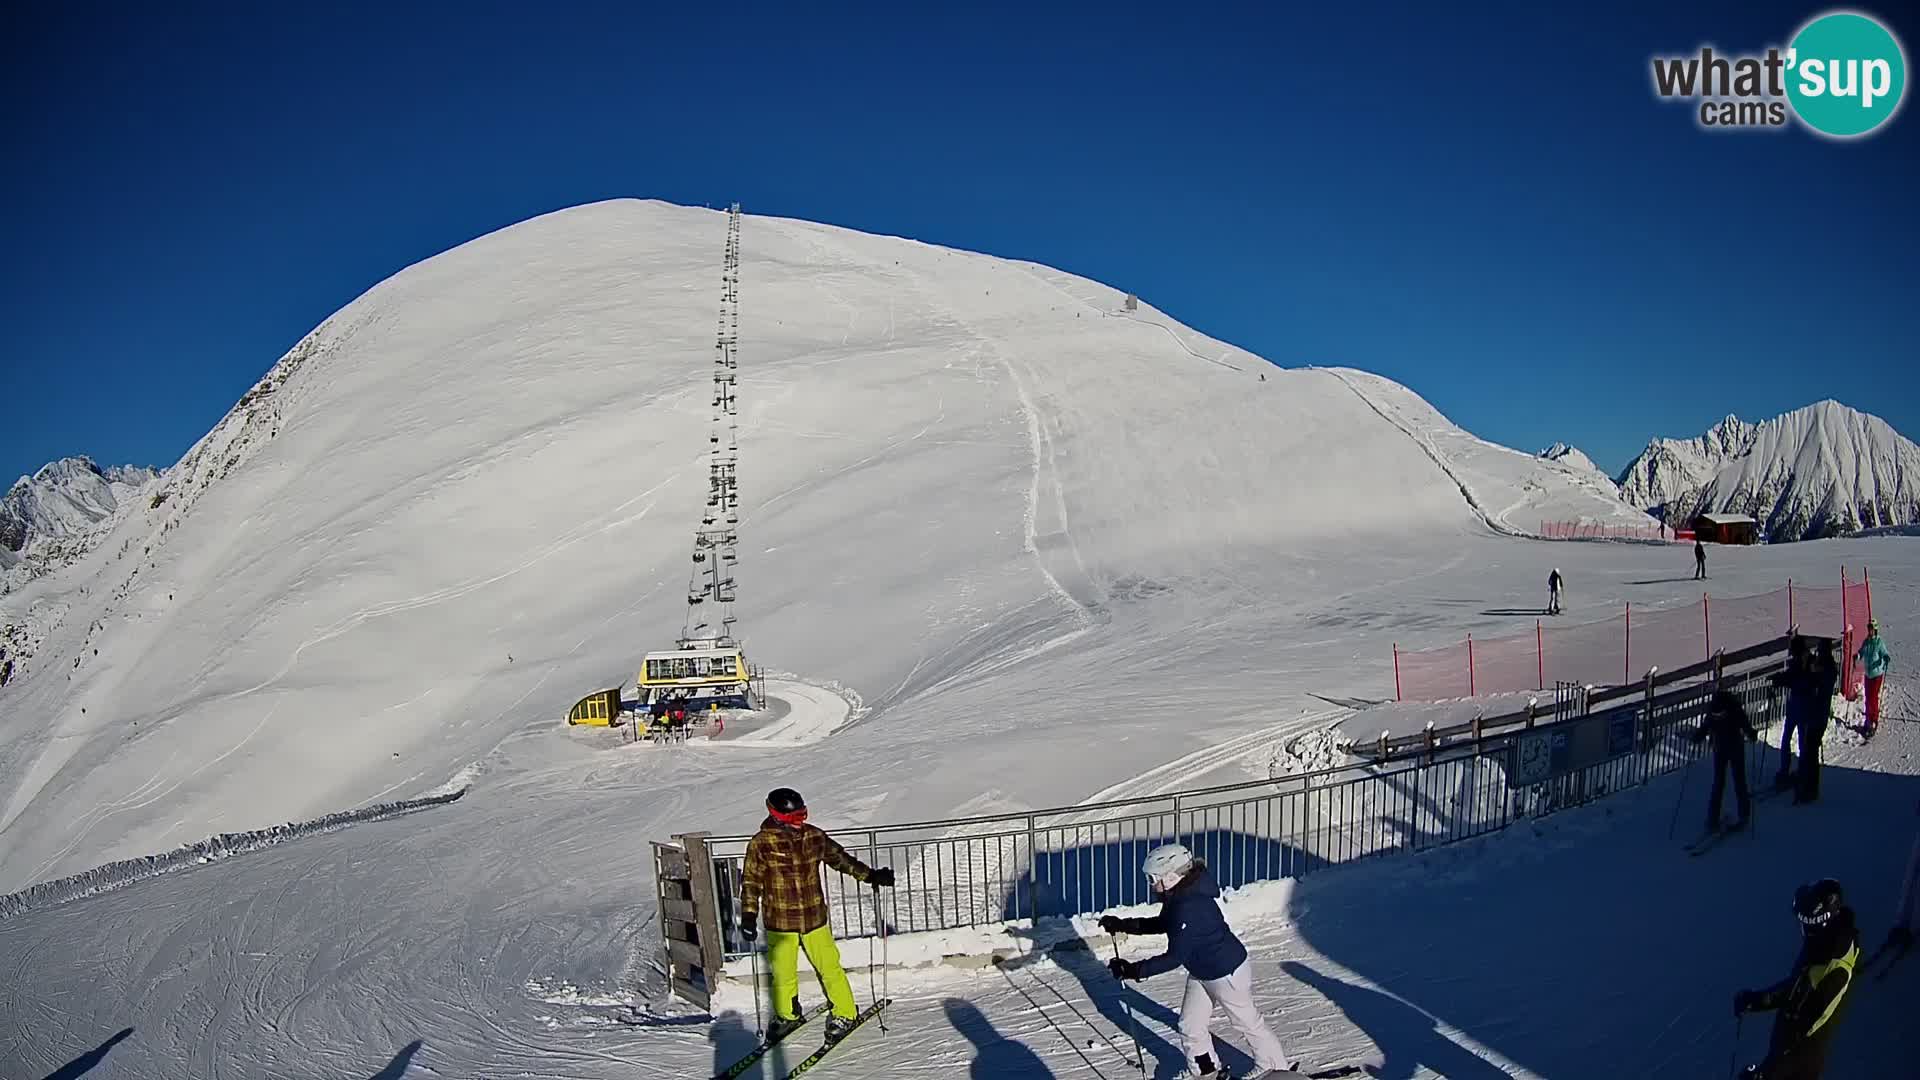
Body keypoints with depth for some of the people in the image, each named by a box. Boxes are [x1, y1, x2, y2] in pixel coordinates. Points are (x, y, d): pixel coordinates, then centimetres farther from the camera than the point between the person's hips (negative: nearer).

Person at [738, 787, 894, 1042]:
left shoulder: (814, 836, -2)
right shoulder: (761, 844, -11)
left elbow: (840, 858, 9)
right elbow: (751, 881, -7)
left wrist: (871, 875, 7)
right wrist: (749, 916, -16)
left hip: (815, 918, 2)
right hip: (780, 923, -2)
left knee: (830, 968, 4)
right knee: (783, 975, 9)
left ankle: (844, 1014, 23)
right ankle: (787, 1016, 35)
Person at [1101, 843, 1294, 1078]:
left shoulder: (1188, 908, -35)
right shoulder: (1178, 896, -6)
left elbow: (1175, 957, -31)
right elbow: (1162, 924, 11)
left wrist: (1135, 970, -30)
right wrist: (1124, 925, 1)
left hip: (1227, 972, -9)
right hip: (1201, 972, 9)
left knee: (1248, 1022, 14)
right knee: (1190, 1026, 13)